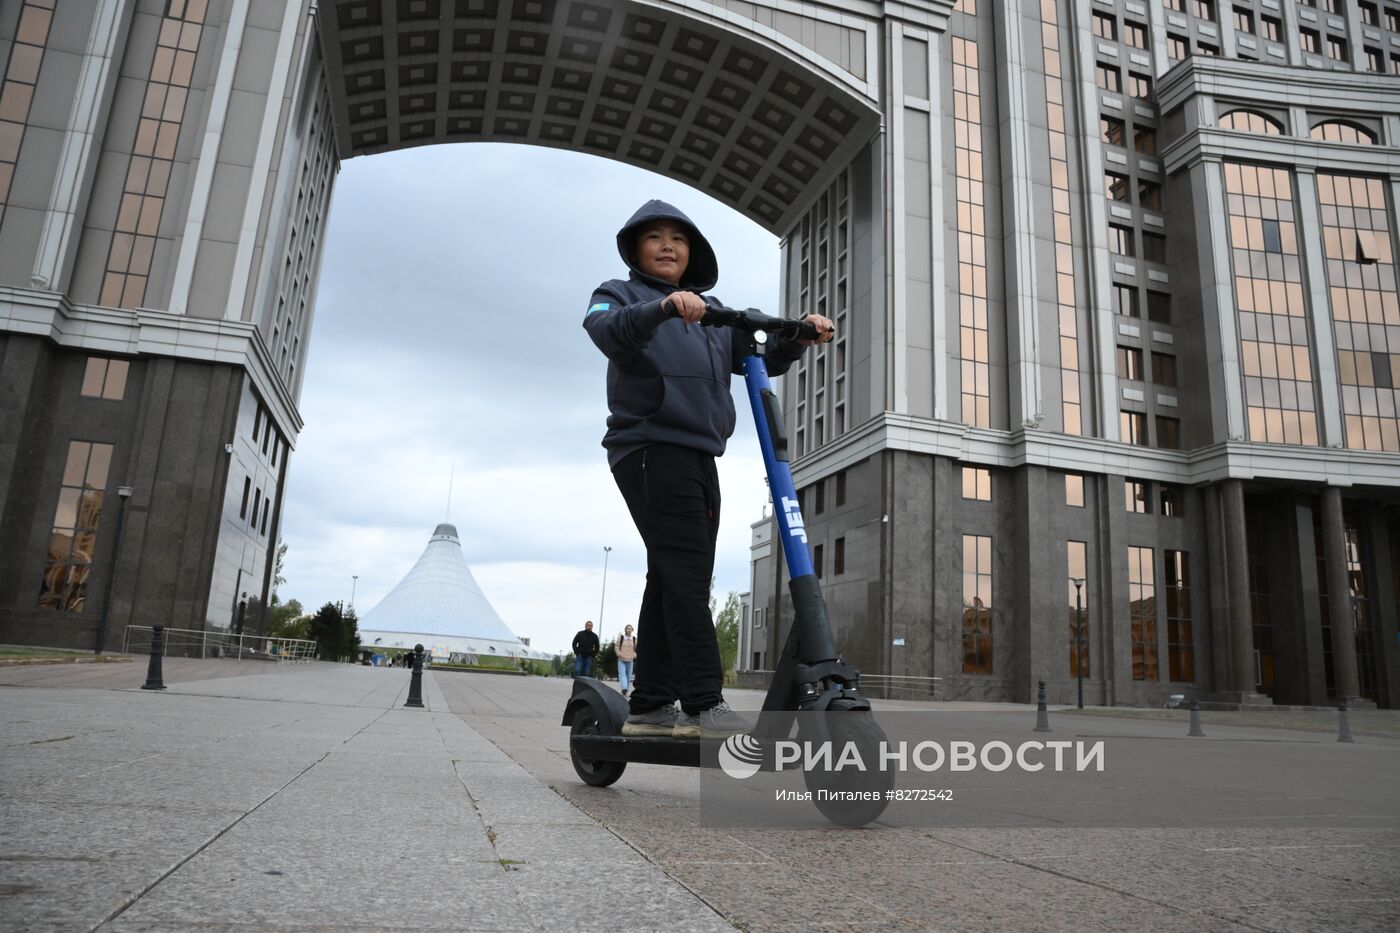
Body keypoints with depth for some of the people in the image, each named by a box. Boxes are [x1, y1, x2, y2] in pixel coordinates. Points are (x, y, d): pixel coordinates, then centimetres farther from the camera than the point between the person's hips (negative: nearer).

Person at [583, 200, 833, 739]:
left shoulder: (711, 313, 25)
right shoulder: (622, 294, 9)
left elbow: (761, 360, 18)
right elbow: (607, 331, -15)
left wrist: (799, 337, -1)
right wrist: (662, 308, -33)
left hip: (699, 456, 6)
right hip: (650, 448, -6)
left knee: (672, 581, 6)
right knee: (686, 573, -16)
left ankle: (650, 706, 13)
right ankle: (704, 706, -16)